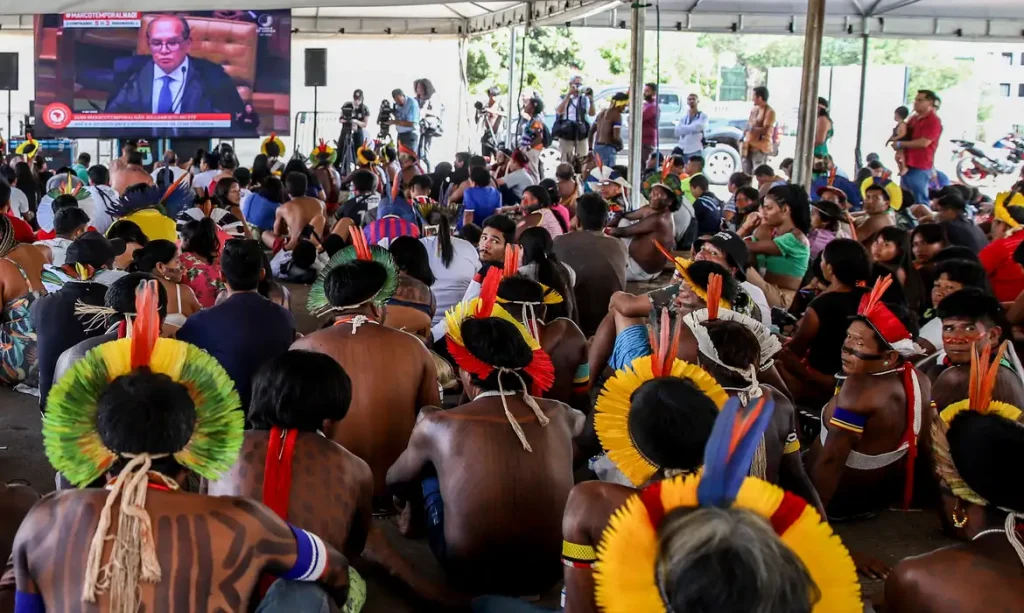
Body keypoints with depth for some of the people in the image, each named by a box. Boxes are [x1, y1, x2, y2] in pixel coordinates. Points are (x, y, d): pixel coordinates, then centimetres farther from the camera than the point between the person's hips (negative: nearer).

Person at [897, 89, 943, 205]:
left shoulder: (933, 121, -10)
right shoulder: (914, 118, 16)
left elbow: (924, 143, -19)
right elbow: (905, 135, 28)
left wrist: (901, 144, -13)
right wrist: (896, 141, 4)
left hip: (921, 167, -9)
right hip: (907, 165, 9)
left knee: (920, 202, -7)